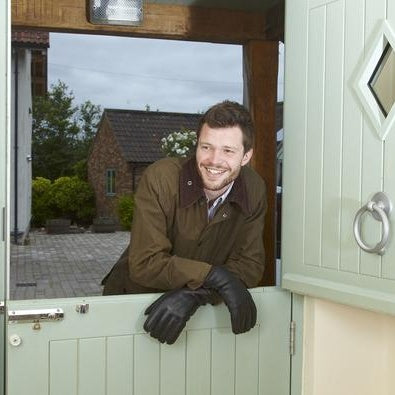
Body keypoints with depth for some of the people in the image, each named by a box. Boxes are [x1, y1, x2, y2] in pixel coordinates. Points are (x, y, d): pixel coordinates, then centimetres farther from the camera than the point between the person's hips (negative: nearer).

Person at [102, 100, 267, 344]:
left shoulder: (255, 190, -8)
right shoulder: (160, 178, -20)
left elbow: (250, 265, -9)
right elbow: (144, 264, -21)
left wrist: (196, 293, -25)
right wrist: (213, 275, -30)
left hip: (200, 309, 2)